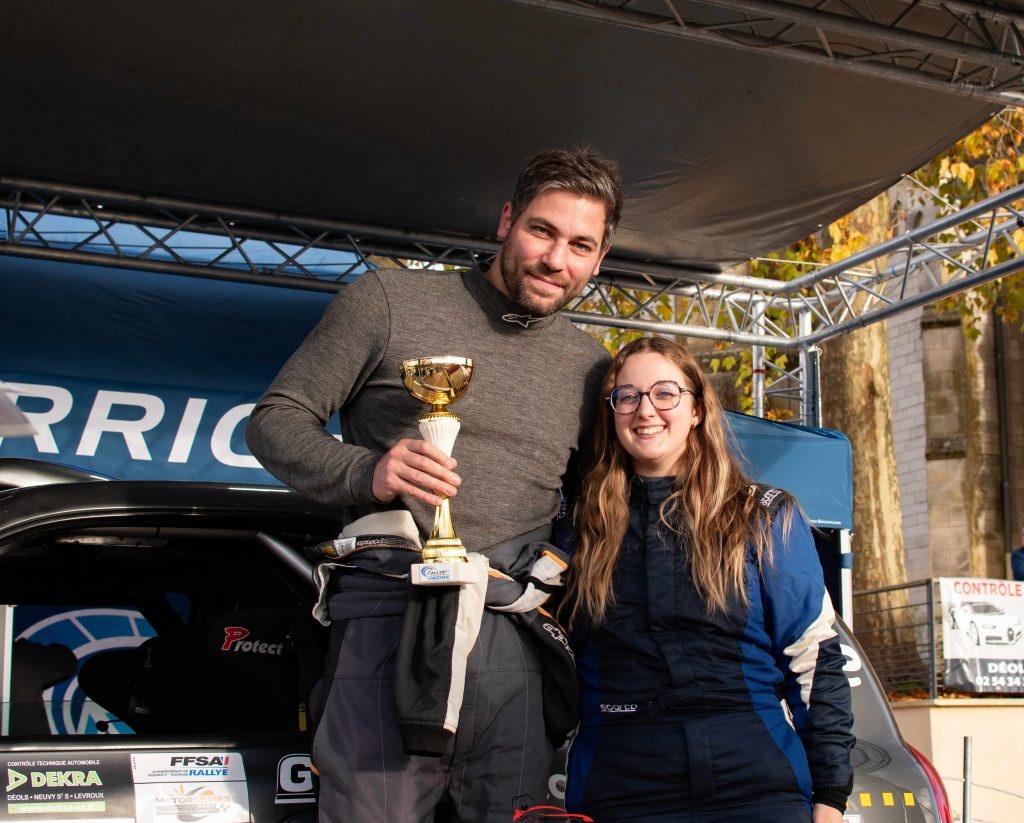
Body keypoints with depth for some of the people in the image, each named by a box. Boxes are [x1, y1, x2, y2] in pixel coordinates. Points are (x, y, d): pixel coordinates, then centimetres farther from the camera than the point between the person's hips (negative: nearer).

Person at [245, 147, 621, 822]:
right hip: (389, 619, -3)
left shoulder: (592, 367, 16)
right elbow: (275, 419, 5)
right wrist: (366, 473, -13)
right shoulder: (390, 302, 5)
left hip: (513, 640, 4)